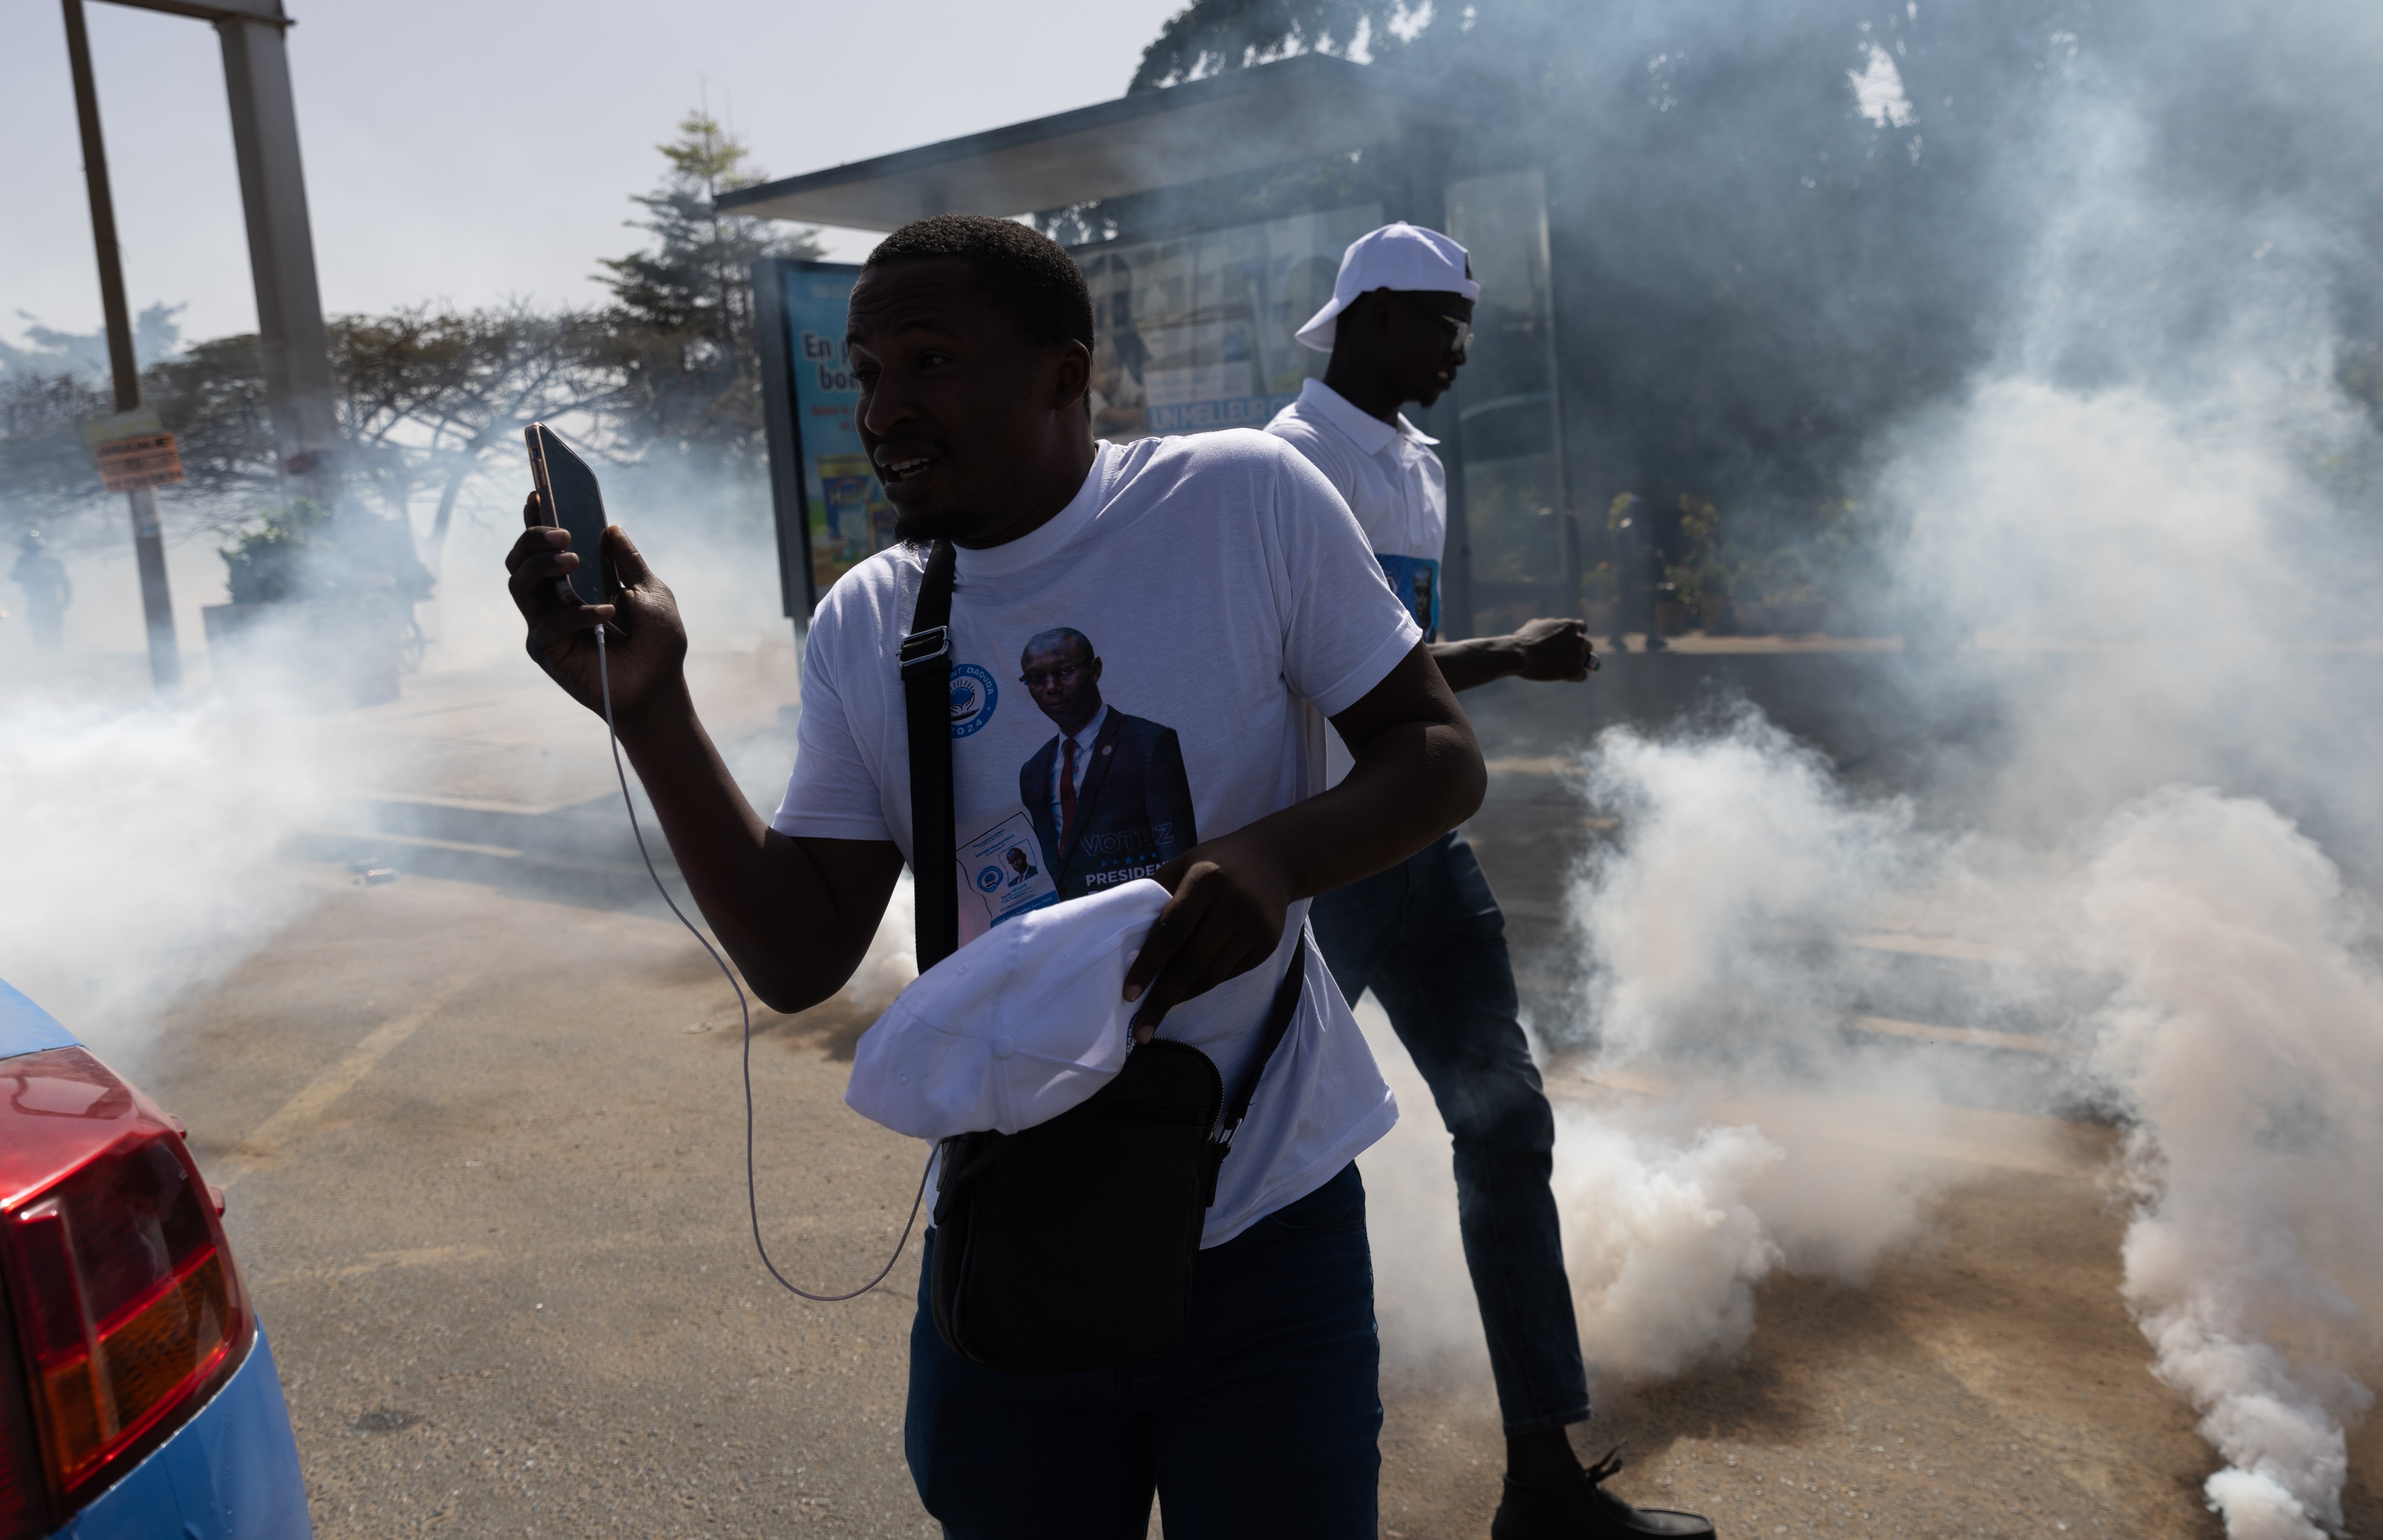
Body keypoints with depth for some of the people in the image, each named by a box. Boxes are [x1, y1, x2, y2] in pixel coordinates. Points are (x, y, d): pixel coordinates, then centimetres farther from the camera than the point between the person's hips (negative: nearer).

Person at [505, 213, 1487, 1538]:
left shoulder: (1249, 500, -9)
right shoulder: (865, 629, 0)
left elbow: (1442, 756, -5)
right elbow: (801, 960, -3)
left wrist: (1274, 855, -25)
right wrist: (653, 709, -14)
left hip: (1268, 1241, -2)